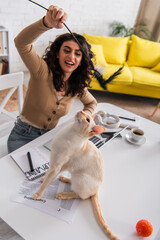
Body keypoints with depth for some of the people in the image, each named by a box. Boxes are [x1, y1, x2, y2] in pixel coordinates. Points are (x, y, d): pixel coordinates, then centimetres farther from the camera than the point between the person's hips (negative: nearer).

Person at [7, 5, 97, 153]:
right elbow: (21, 43, -37)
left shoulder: (78, 87, -4)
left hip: (48, 136, 4)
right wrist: (47, 23, -54)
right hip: (23, 136, -4)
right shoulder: (43, 71, -19)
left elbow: (91, 103, 15)